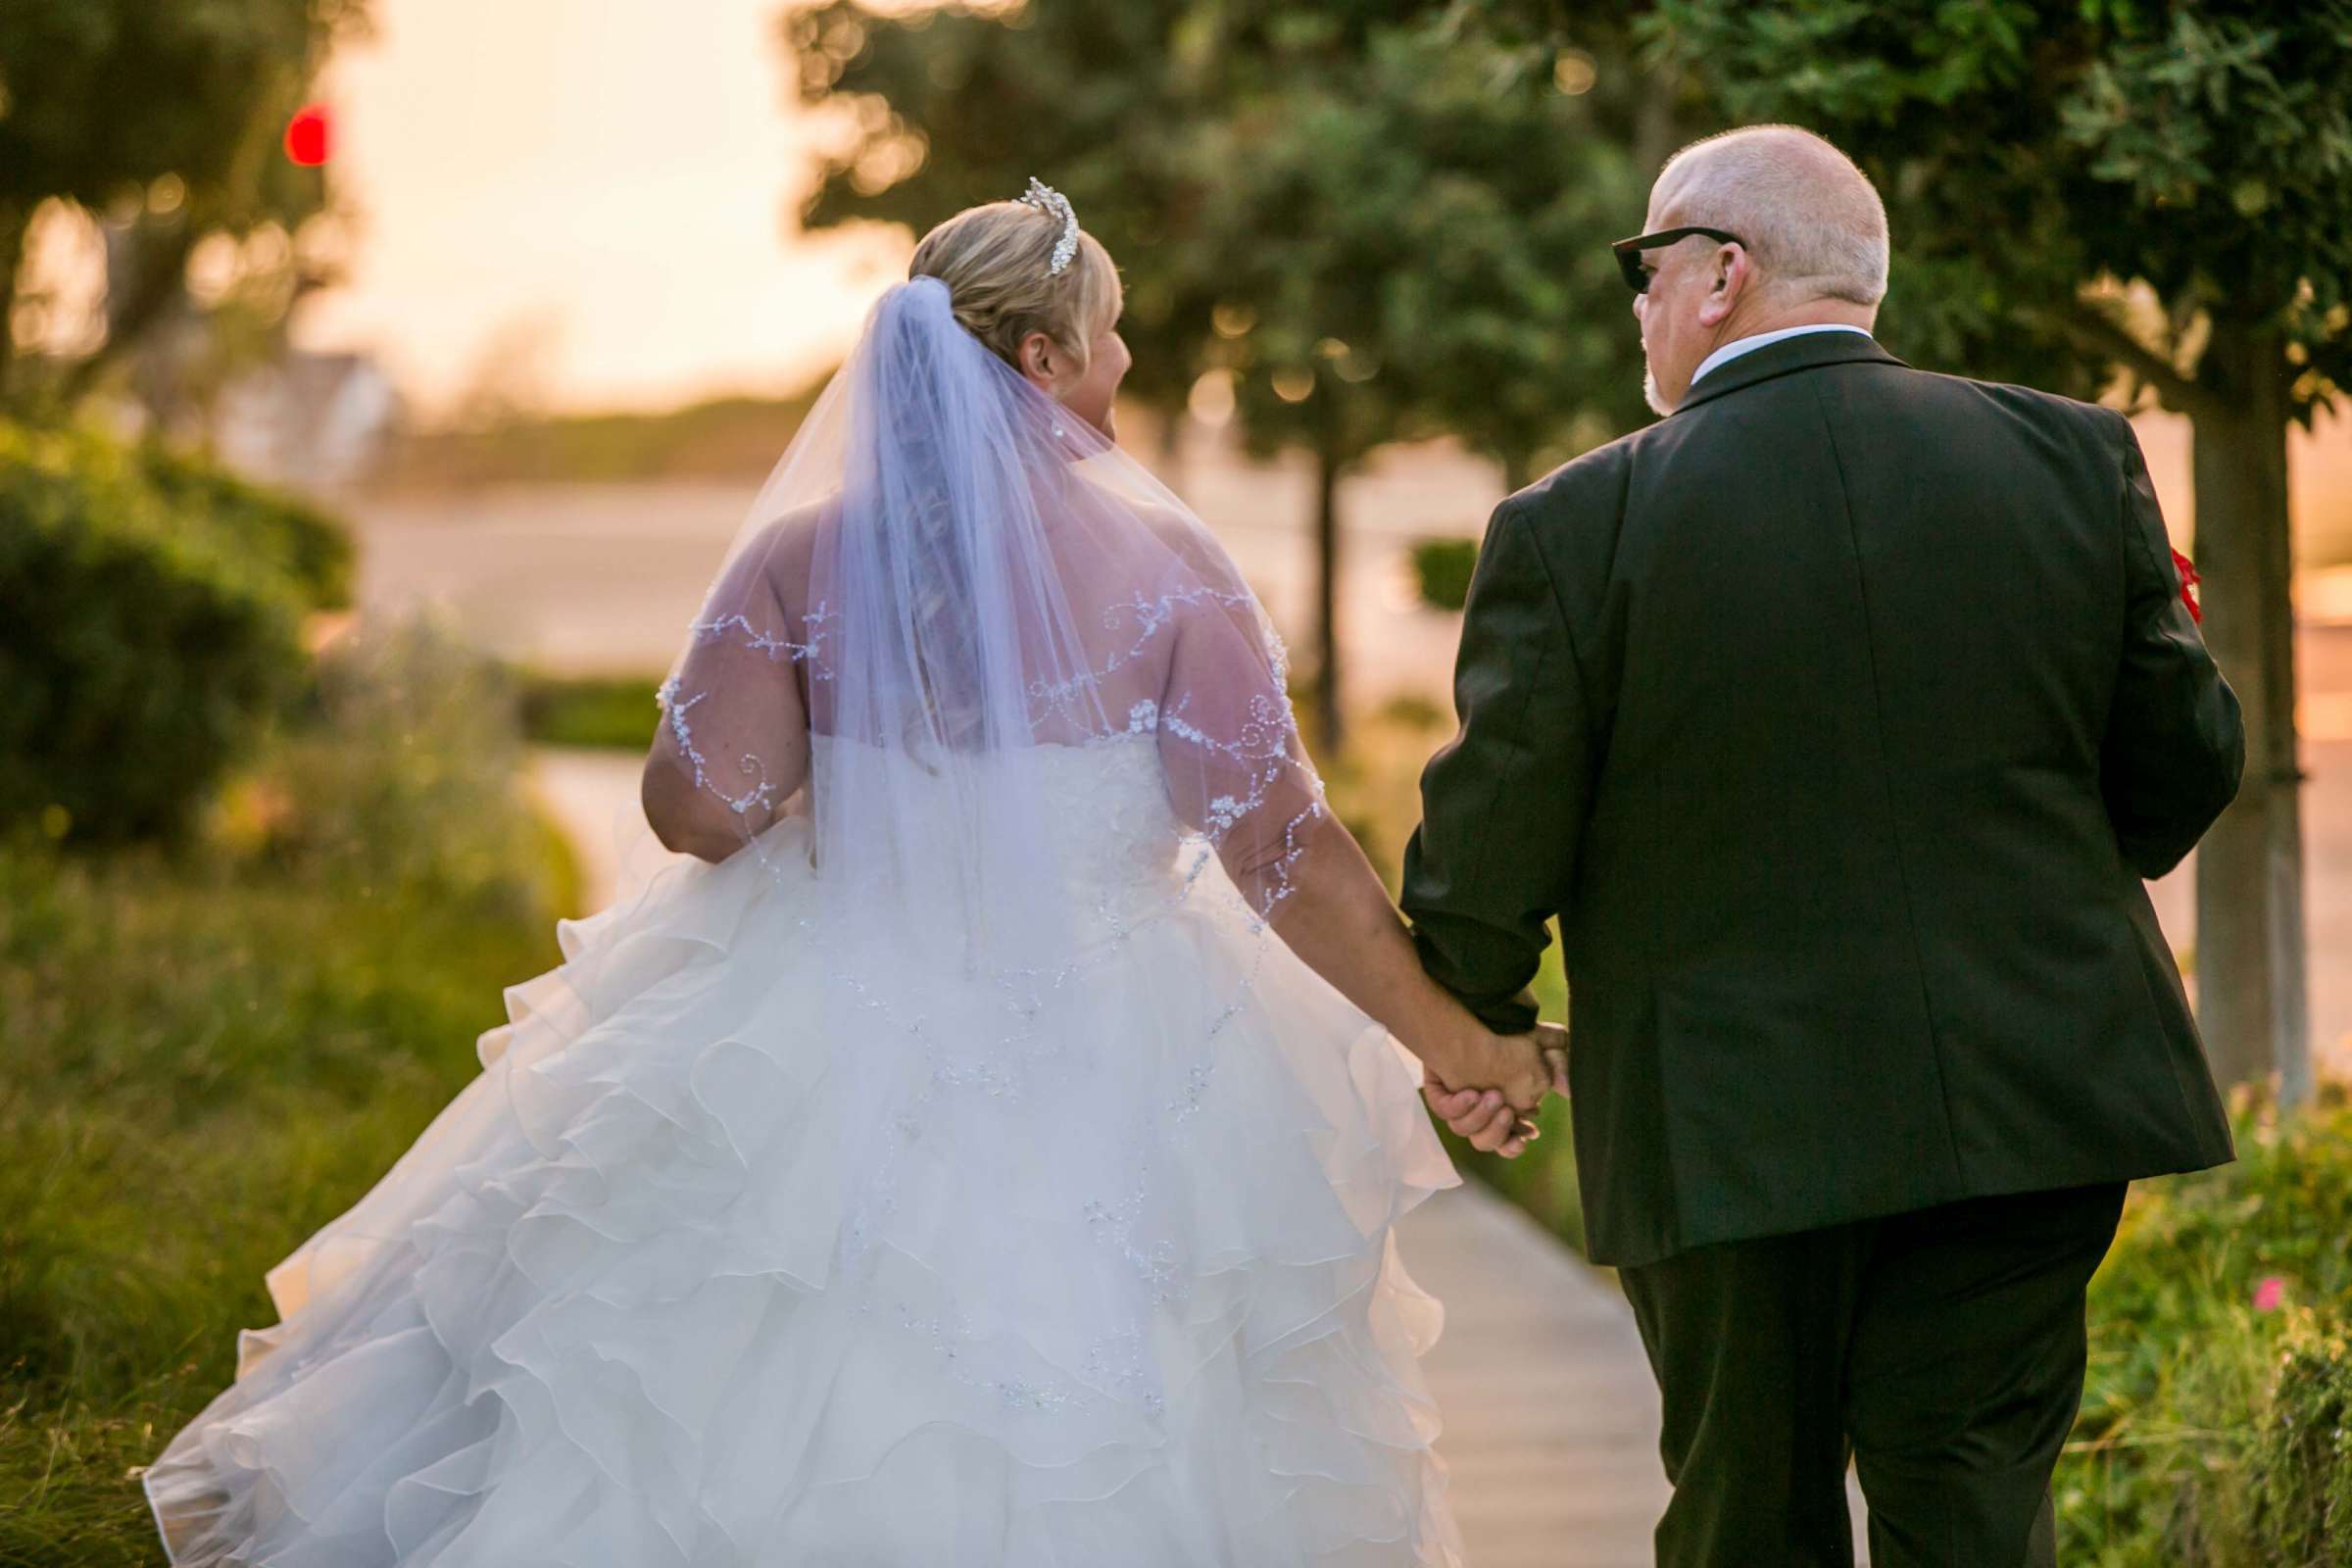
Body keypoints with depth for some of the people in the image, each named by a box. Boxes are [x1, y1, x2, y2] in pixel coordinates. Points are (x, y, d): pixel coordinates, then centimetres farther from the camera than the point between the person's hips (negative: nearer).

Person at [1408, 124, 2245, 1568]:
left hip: (1736, 1139, -2)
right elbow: (2187, 755, 7)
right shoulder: (2076, 457, 0)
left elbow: (1493, 841, -4)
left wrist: (1472, 1032, 15)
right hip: (2033, 1104, 2)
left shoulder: (1578, 527, -9)